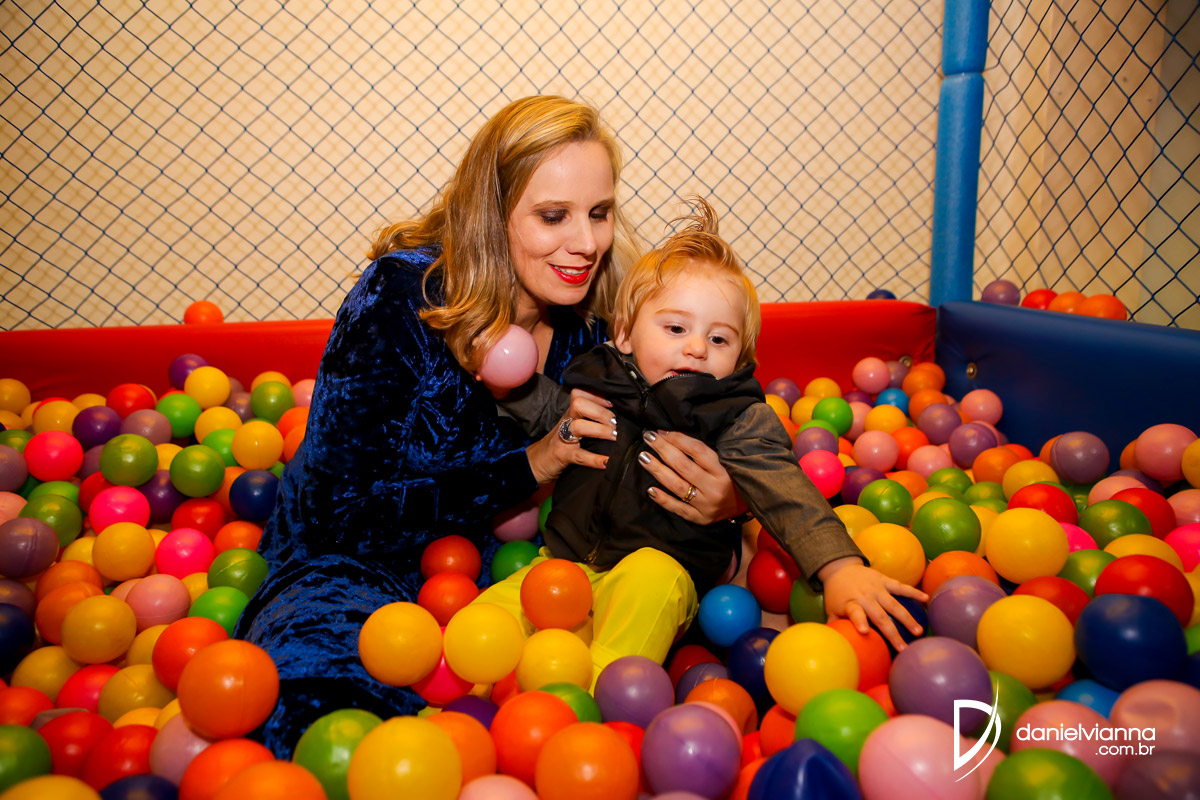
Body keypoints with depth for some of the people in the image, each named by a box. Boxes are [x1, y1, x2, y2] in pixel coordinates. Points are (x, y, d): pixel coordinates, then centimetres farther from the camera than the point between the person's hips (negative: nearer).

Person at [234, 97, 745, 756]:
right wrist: (528, 467, -26)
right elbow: (337, 510, -20)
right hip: (348, 565, -4)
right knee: (316, 682, -36)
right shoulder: (401, 296, -18)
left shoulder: (591, 326, -5)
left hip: (491, 563, 5)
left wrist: (721, 502, -22)